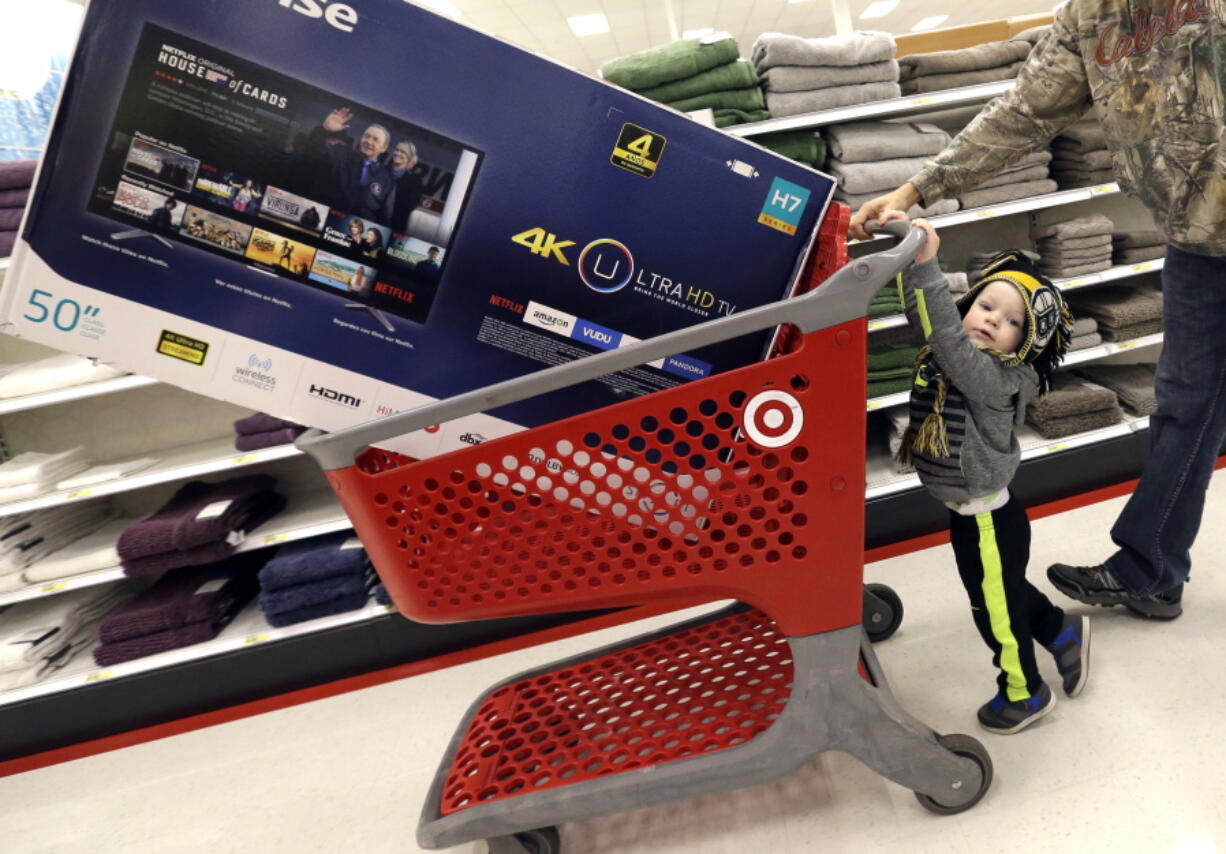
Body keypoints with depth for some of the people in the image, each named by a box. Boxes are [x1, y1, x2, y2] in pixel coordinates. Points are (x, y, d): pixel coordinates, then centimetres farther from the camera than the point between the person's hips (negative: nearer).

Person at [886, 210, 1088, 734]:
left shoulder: (1000, 377, -28)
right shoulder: (952, 353, -5)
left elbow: (948, 338, -43)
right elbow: (924, 314, -6)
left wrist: (926, 267, -48)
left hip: (987, 519, -8)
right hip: (968, 511, 8)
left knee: (996, 608, 15)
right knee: (1005, 591, 30)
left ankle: (1024, 693, 39)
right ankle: (1062, 632, 55)